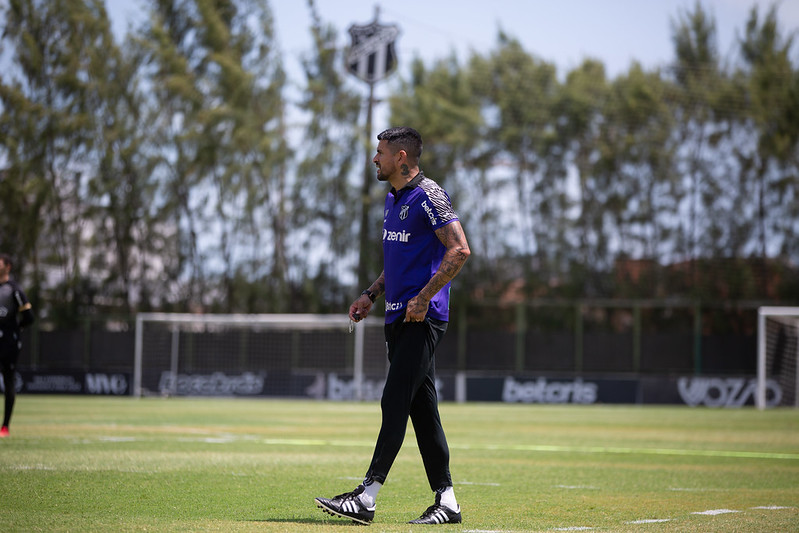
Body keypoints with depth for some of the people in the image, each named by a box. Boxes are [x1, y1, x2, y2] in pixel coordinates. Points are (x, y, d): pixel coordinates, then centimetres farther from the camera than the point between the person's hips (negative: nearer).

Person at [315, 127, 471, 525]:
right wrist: (372, 294, 17)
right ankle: (446, 501, 11)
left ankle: (366, 498, -17)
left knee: (395, 402, -13)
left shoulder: (428, 196, -11)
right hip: (398, 316, 10)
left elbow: (460, 250, -19)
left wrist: (424, 297, -22)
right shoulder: (393, 199, 19)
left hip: (423, 318, -10)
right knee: (421, 409, 8)